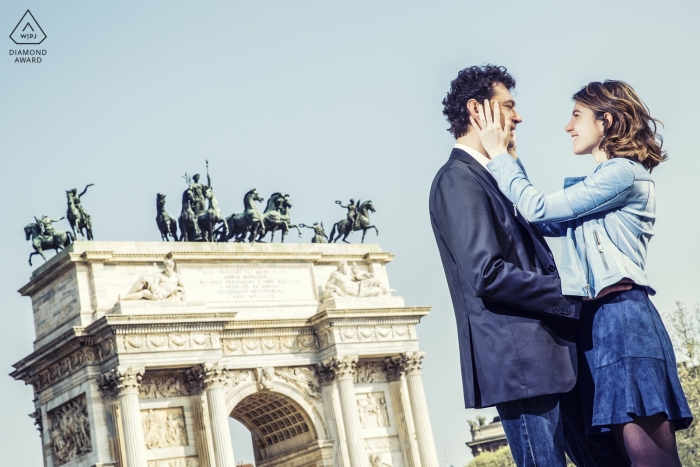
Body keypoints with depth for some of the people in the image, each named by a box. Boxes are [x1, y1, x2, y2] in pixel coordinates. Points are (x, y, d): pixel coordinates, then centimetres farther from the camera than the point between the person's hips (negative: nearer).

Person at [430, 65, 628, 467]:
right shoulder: (458, 179, -9)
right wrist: (576, 295, -13)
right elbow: (488, 275, -20)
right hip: (521, 360, -10)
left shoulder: (489, 178, 21)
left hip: (550, 356, 10)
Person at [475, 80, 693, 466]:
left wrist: (499, 155, 2)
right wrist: (512, 163, 24)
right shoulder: (596, 185, 24)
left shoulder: (623, 173, -5)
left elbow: (539, 209, -9)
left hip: (621, 318, -9)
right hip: (596, 320, 9)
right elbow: (549, 224, 25)